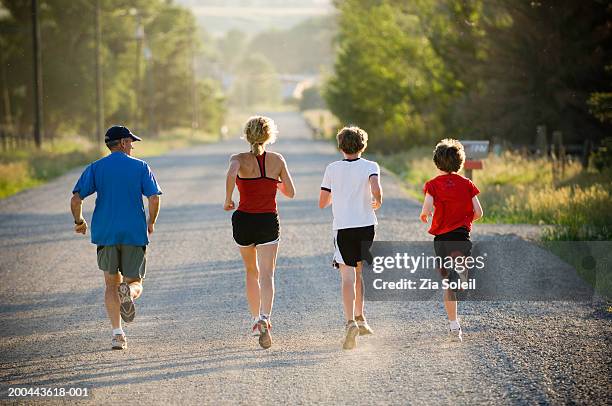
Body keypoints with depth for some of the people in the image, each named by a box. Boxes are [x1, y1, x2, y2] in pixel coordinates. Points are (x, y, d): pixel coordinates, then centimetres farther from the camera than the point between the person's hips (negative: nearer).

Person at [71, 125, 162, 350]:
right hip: (135, 234, -1)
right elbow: (154, 199, -6)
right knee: (135, 283, 8)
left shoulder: (95, 168, 5)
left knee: (112, 284, 13)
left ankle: (117, 333, 1)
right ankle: (127, 293, -30)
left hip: (105, 233, 1)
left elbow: (76, 199, -3)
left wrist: (79, 221, 14)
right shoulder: (141, 167, 3)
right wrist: (151, 223, 11)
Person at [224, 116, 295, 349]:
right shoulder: (277, 160, 1)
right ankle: (264, 319, -30)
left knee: (251, 272, 21)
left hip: (244, 220, 1)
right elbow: (290, 192, 5)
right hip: (269, 222, -1)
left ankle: (256, 319, 28)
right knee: (266, 275, -7)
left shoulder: (240, 159, -4)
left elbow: (231, 174, -27)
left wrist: (228, 200, -14)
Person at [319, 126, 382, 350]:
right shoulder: (370, 167, -2)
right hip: (366, 226, 1)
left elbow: (322, 202, 4)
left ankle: (351, 322, -25)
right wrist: (377, 202, 0)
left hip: (343, 228, -1)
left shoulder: (332, 169, 1)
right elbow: (375, 188, -21)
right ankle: (359, 318, 29)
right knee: (358, 273, 22)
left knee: (348, 277, -7)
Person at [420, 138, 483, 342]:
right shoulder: (467, 184, 3)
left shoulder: (433, 184, -1)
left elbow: (427, 209, -16)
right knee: (459, 280, -2)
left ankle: (454, 326, 11)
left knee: (447, 284, 11)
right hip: (461, 236, -1)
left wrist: (424, 216, 7)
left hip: (441, 238, 1)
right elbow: (478, 212, 0)